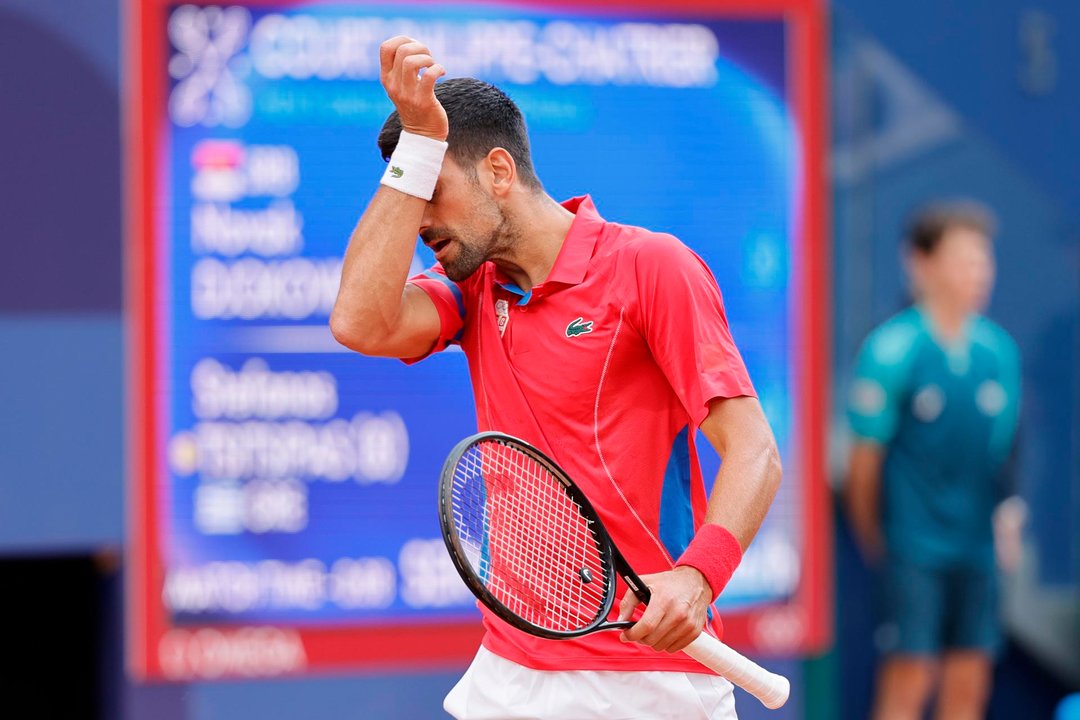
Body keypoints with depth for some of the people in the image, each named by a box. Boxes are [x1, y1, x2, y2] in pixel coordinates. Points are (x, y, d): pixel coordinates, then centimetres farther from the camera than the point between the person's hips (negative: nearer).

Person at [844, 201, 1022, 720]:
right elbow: (866, 455, -5)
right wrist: (872, 538, 1)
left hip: (980, 545, 5)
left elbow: (1007, 447, 14)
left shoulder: (1000, 350, 7)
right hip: (914, 545, -5)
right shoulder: (891, 350, -10)